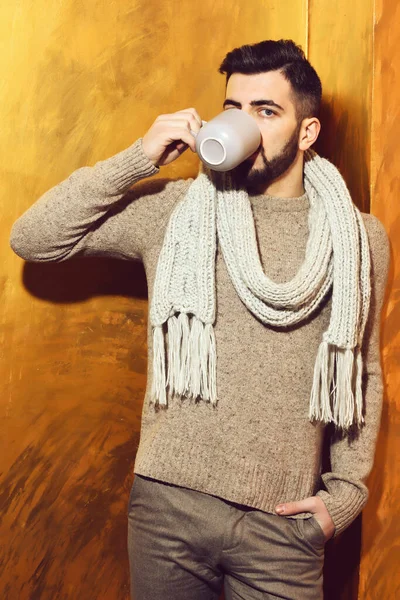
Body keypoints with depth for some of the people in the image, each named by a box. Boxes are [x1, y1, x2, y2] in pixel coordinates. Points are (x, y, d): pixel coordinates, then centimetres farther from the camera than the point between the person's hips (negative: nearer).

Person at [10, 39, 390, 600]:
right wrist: (138, 159, -11)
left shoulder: (361, 236, 2)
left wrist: (346, 490, 4)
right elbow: (30, 238, -4)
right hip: (168, 504, 0)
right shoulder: (172, 209, -1)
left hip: (284, 522, 1)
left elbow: (362, 372, 10)